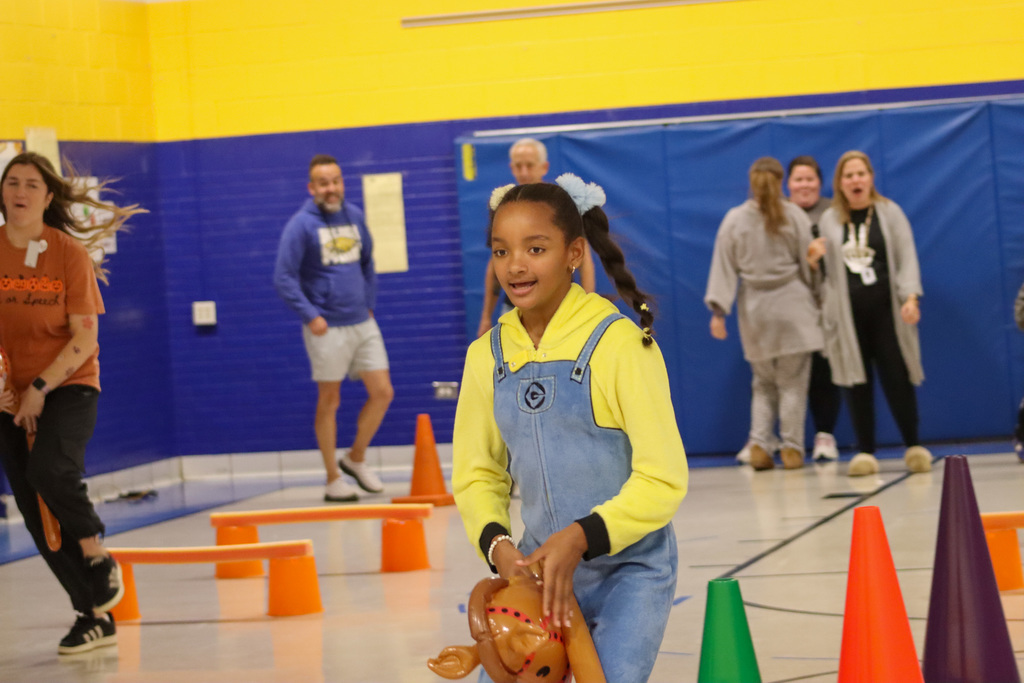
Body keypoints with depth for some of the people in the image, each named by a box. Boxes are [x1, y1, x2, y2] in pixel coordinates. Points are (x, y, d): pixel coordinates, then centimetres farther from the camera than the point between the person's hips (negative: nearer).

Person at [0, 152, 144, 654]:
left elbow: (85, 337, -8)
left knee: (51, 470, -30)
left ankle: (99, 557, -3)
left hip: (68, 386, -3)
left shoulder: (69, 253, -7)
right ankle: (94, 617, 14)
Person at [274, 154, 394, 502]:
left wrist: (369, 302, 13)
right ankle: (333, 480, 12)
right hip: (327, 328, -5)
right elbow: (283, 277, -12)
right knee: (329, 401, 3)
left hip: (362, 323, 5)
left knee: (382, 392, 3)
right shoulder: (301, 224, -9)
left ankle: (355, 459, 23)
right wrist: (310, 316, -16)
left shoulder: (354, 216, 8)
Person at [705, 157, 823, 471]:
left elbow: (724, 267, -2)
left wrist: (718, 310, -1)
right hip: (791, 306, -2)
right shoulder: (795, 216, -5)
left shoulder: (734, 219, 0)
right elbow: (808, 264, 0)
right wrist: (818, 301, 11)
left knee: (763, 383, 13)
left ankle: (759, 445, -1)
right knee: (793, 383, 4)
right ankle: (791, 449, 3)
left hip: (754, 311, 2)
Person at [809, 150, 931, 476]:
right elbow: (826, 268, 17)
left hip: (885, 308, -2)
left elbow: (906, 258, 0)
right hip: (847, 312, 2)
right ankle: (865, 452, 5)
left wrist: (910, 297, -14)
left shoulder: (889, 212, 6)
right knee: (856, 381, -1)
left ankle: (914, 446, 9)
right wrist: (813, 257, -6)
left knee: (897, 377, -4)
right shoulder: (829, 220, 11)